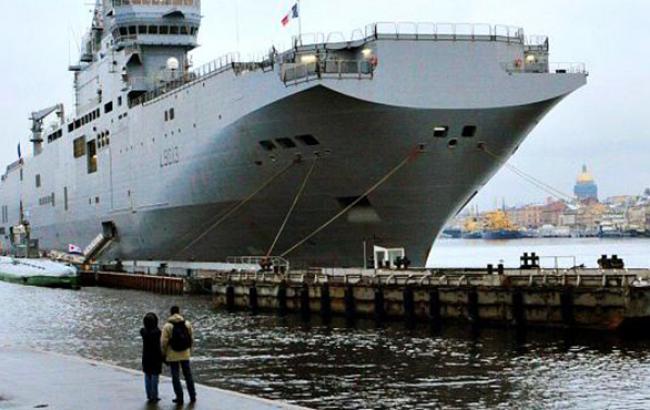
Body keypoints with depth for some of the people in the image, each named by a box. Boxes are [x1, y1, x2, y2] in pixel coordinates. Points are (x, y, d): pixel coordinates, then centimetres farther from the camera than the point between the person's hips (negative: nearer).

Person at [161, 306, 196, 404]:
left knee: (175, 376, 5)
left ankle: (180, 397, 6)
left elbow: (164, 342, -12)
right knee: (188, 375, 14)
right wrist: (190, 351, 15)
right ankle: (192, 396, 18)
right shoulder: (187, 324, 0)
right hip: (185, 354, 3)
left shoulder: (167, 326, -11)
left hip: (172, 355, -3)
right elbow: (191, 339, 4)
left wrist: (164, 354, -1)